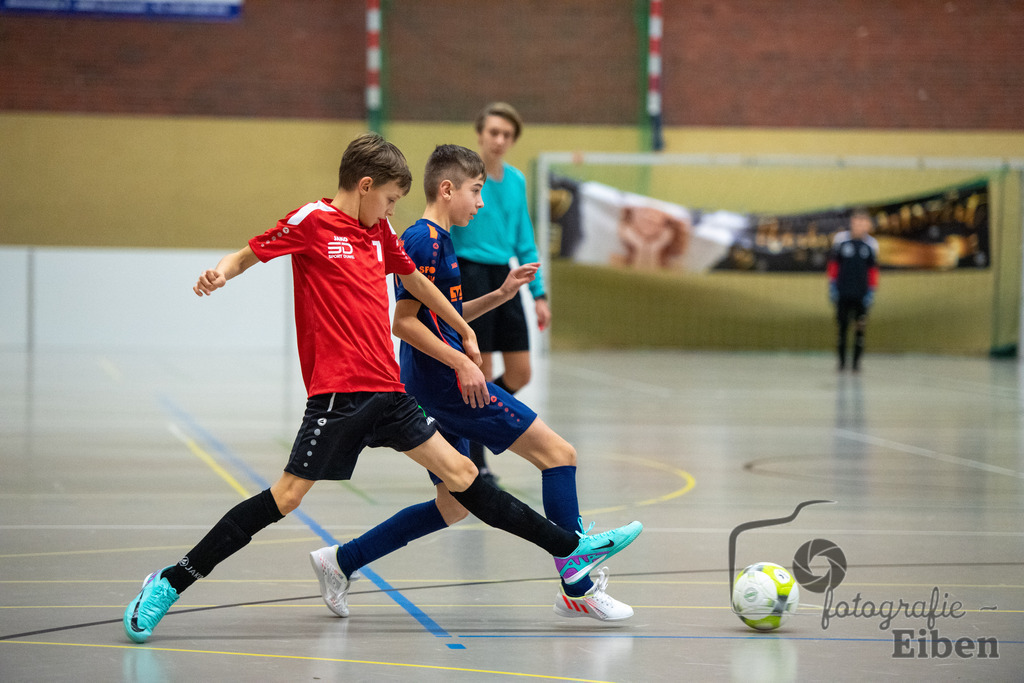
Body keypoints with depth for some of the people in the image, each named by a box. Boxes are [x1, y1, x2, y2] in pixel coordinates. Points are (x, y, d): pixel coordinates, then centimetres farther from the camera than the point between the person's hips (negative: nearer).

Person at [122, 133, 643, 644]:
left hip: (386, 391, 7)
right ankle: (169, 583, -5)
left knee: (460, 474, 11)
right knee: (287, 495, -12)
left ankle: (569, 550, 14)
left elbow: (414, 279, 30)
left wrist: (464, 330, 38)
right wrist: (220, 272, -25)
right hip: (337, 391, -7)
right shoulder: (312, 221, -4)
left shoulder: (379, 231, 16)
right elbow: (247, 255, -2)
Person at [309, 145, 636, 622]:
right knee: (557, 452, -8)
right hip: (444, 383, -11)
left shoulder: (435, 241, 18)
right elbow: (405, 322, -18)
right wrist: (462, 362, -20)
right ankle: (578, 590, -9)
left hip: (429, 392, 11)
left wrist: (499, 295, 17)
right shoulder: (425, 241, -12)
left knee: (453, 504, 15)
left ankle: (340, 562, 15)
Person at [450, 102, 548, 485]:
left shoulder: (516, 180, 9)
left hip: (504, 279, 6)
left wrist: (539, 294, 11)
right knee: (480, 374, -4)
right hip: (470, 276, -6)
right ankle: (473, 463, 10)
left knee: (520, 373, 4)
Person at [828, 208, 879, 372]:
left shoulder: (871, 244, 3)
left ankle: (857, 361, 6)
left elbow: (873, 269, 9)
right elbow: (833, 264, 6)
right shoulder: (841, 239, 0)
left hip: (862, 295, 1)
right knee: (842, 327, 2)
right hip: (843, 293, -1)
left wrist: (871, 291, 4)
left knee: (860, 328, -1)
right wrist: (832, 285, 3)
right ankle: (841, 361, 10)